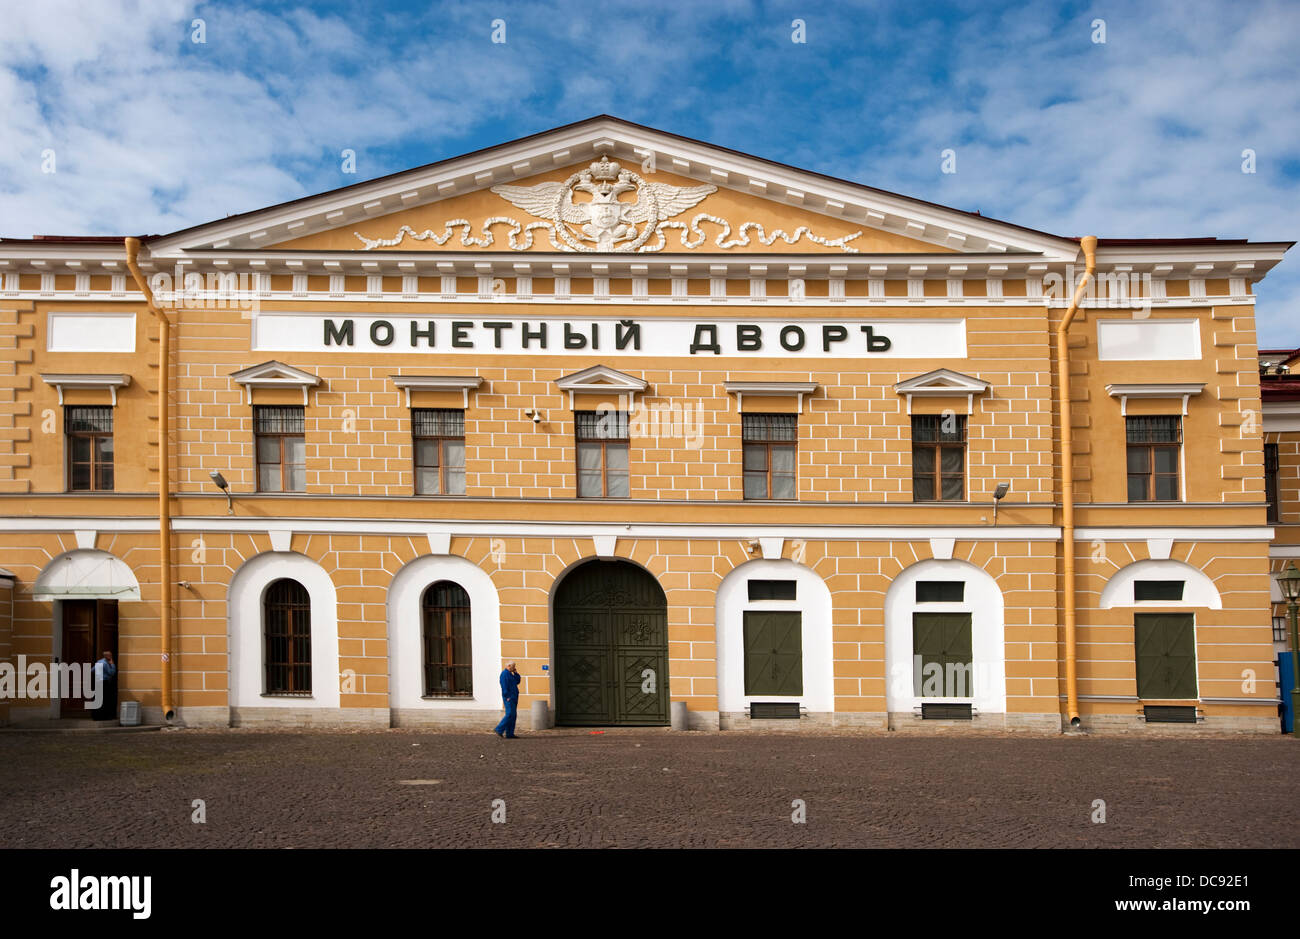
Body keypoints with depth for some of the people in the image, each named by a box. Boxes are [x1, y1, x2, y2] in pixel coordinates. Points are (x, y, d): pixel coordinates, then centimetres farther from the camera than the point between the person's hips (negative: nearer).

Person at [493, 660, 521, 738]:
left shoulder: (510, 674, 20)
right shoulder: (504, 673, -11)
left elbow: (518, 681, 21)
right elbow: (504, 686, -18)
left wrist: (516, 673, 10)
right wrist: (507, 697, -22)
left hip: (513, 698, 10)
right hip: (509, 698, -10)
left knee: (513, 716, 6)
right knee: (510, 715, -14)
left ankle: (509, 734, 6)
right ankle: (498, 729, -9)